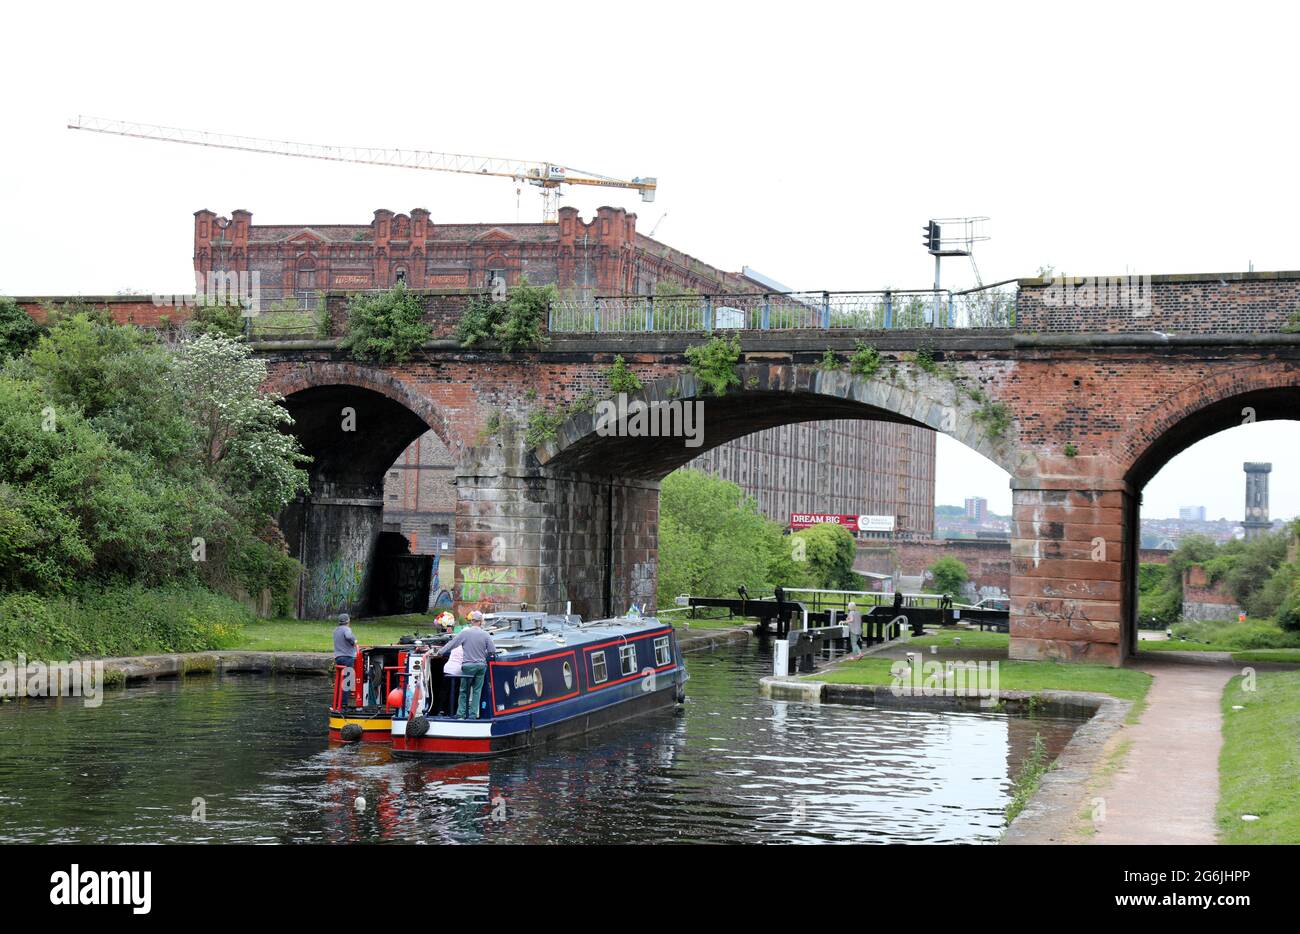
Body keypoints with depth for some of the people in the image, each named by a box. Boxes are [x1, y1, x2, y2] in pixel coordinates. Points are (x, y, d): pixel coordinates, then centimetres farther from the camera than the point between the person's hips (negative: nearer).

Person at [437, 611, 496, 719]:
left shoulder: (465, 633, -7)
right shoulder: (485, 635, -3)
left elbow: (452, 644, -1)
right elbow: (492, 650, -1)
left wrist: (440, 651, 12)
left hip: (468, 665, -1)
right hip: (481, 665, 1)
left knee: (464, 691, 9)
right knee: (477, 691, 8)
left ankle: (461, 714, 7)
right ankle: (473, 714, 7)